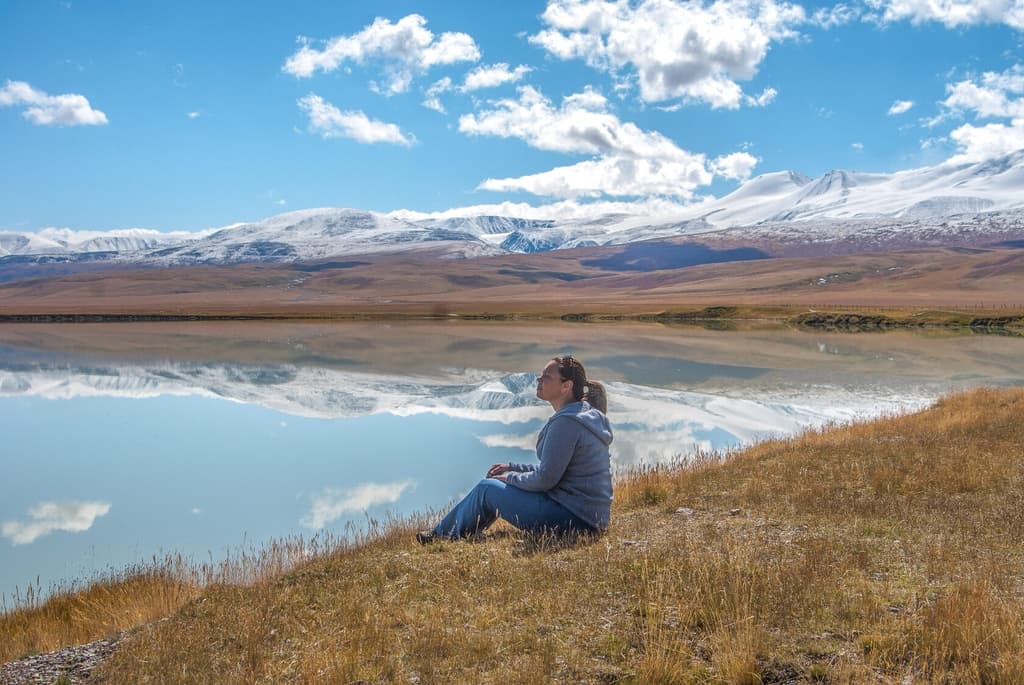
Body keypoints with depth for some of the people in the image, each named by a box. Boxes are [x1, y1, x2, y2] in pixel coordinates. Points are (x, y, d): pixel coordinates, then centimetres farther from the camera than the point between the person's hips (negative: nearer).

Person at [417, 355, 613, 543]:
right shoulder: (584, 415, 13)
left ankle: (443, 535, 20)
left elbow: (546, 478, -19)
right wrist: (513, 468, 15)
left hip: (574, 518, -10)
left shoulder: (566, 422, -19)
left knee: (487, 489, 0)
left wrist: (511, 477, -2)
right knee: (490, 485, 19)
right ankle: (443, 530, 29)